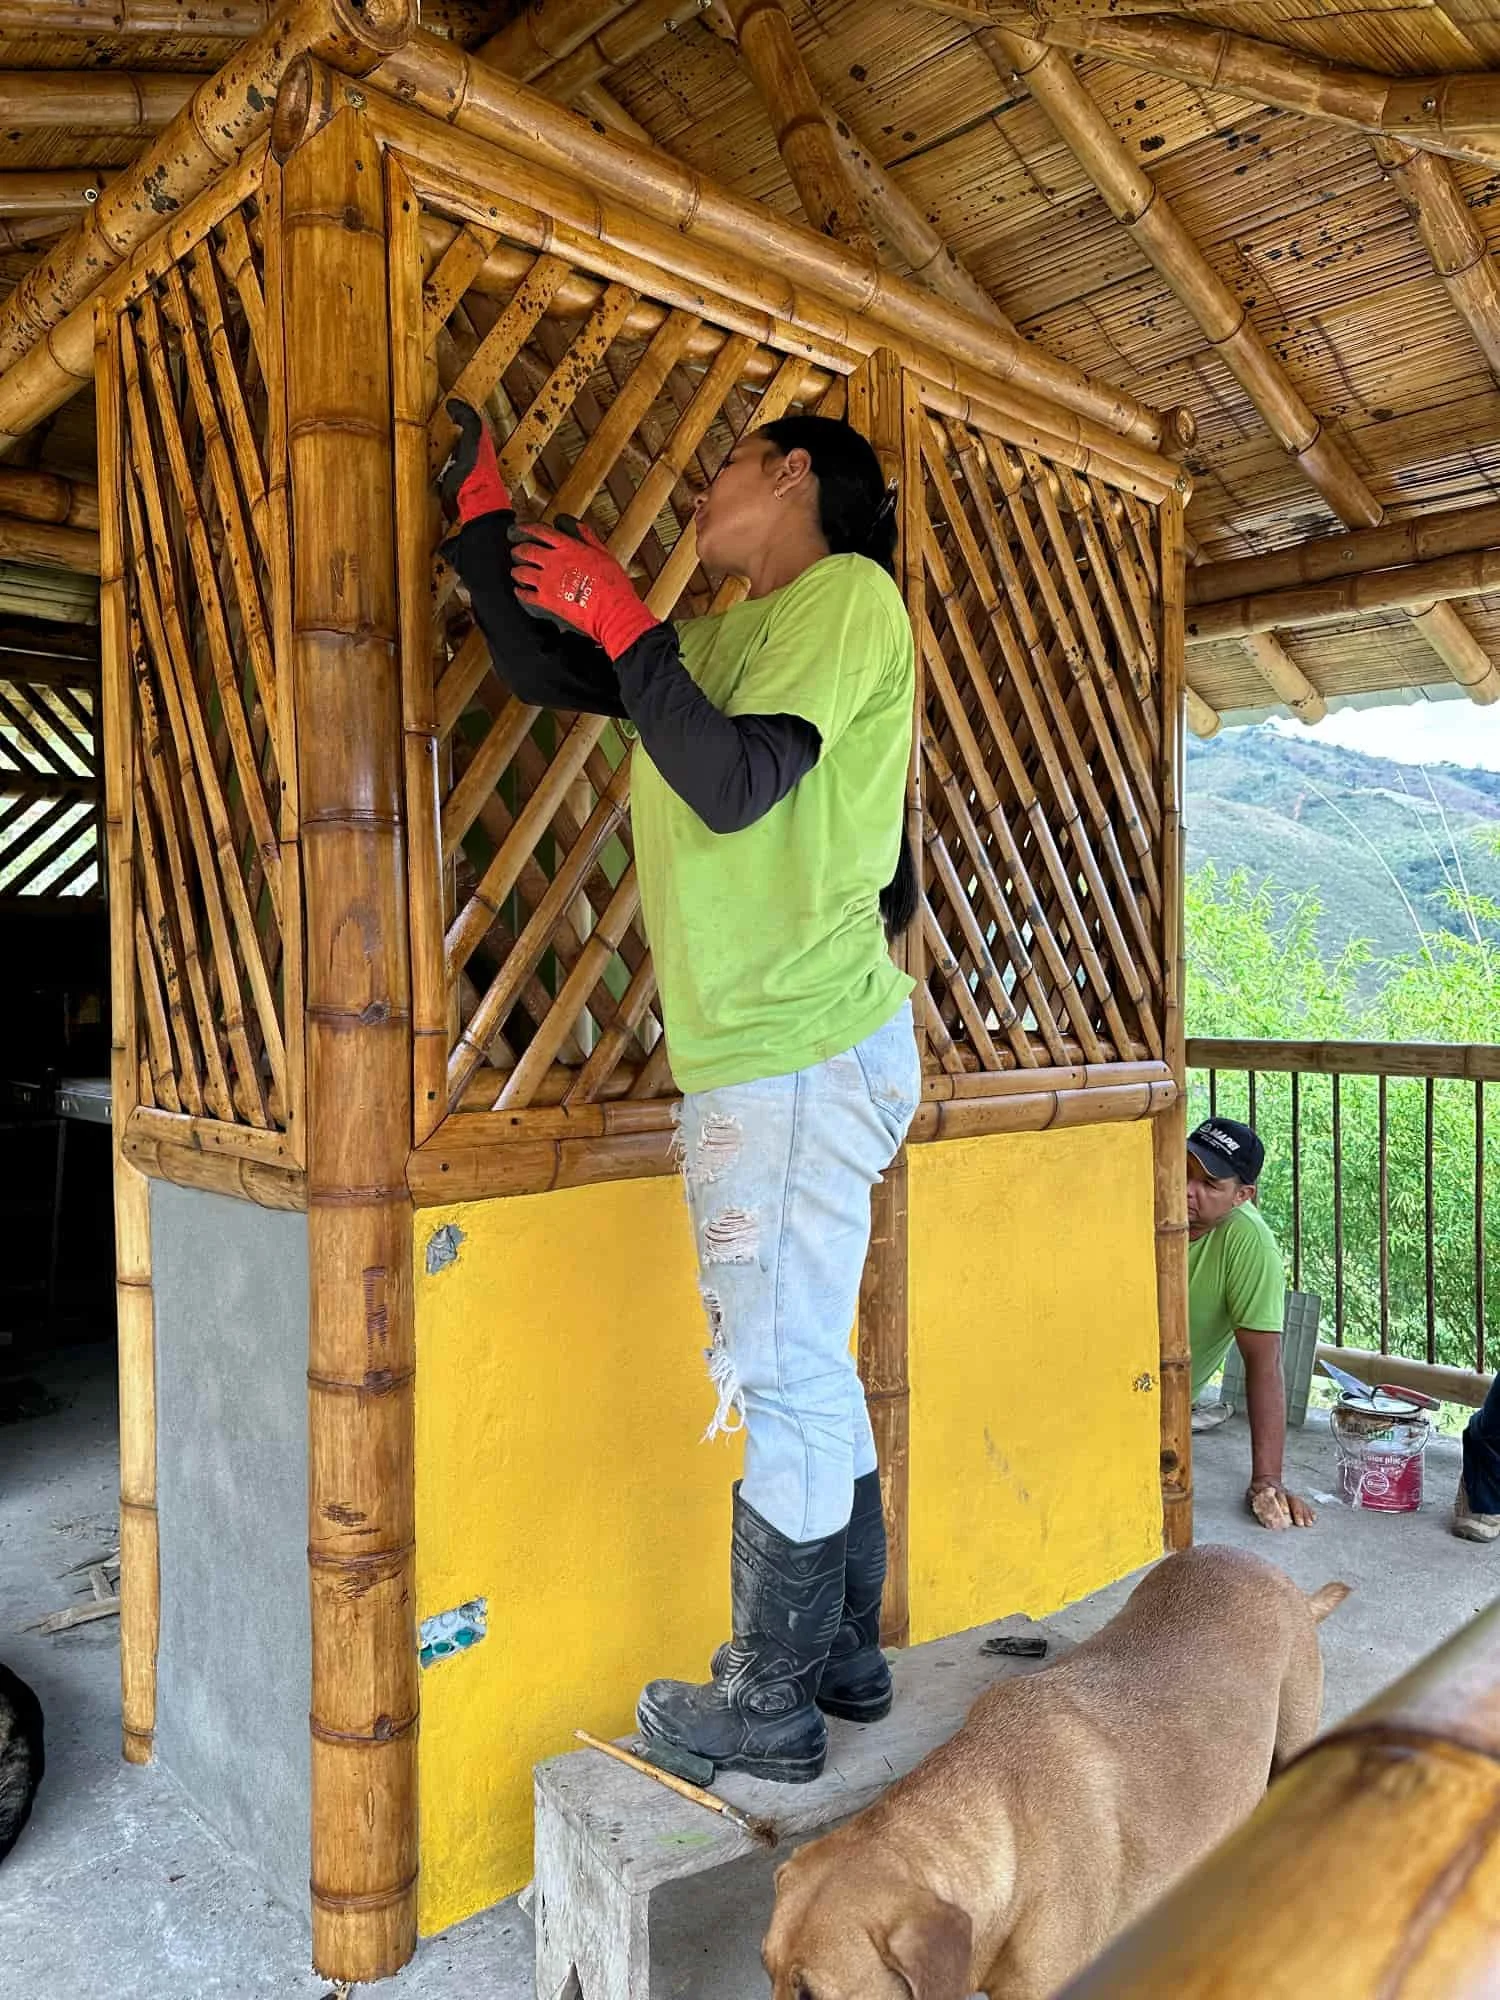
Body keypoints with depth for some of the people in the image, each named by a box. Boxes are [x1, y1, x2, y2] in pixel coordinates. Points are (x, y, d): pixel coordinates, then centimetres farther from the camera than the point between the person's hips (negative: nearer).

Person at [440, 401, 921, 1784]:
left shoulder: (850, 592, -4)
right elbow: (538, 667, 22)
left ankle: (769, 1707, 14)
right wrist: (480, 508, 22)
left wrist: (623, 619, -9)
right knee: (807, 1372, 16)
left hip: (805, 1056, -9)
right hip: (759, 1056, 9)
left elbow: (736, 784, -17)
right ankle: (846, 1656, 31)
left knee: (782, 1379, -1)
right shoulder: (729, 639, 21)